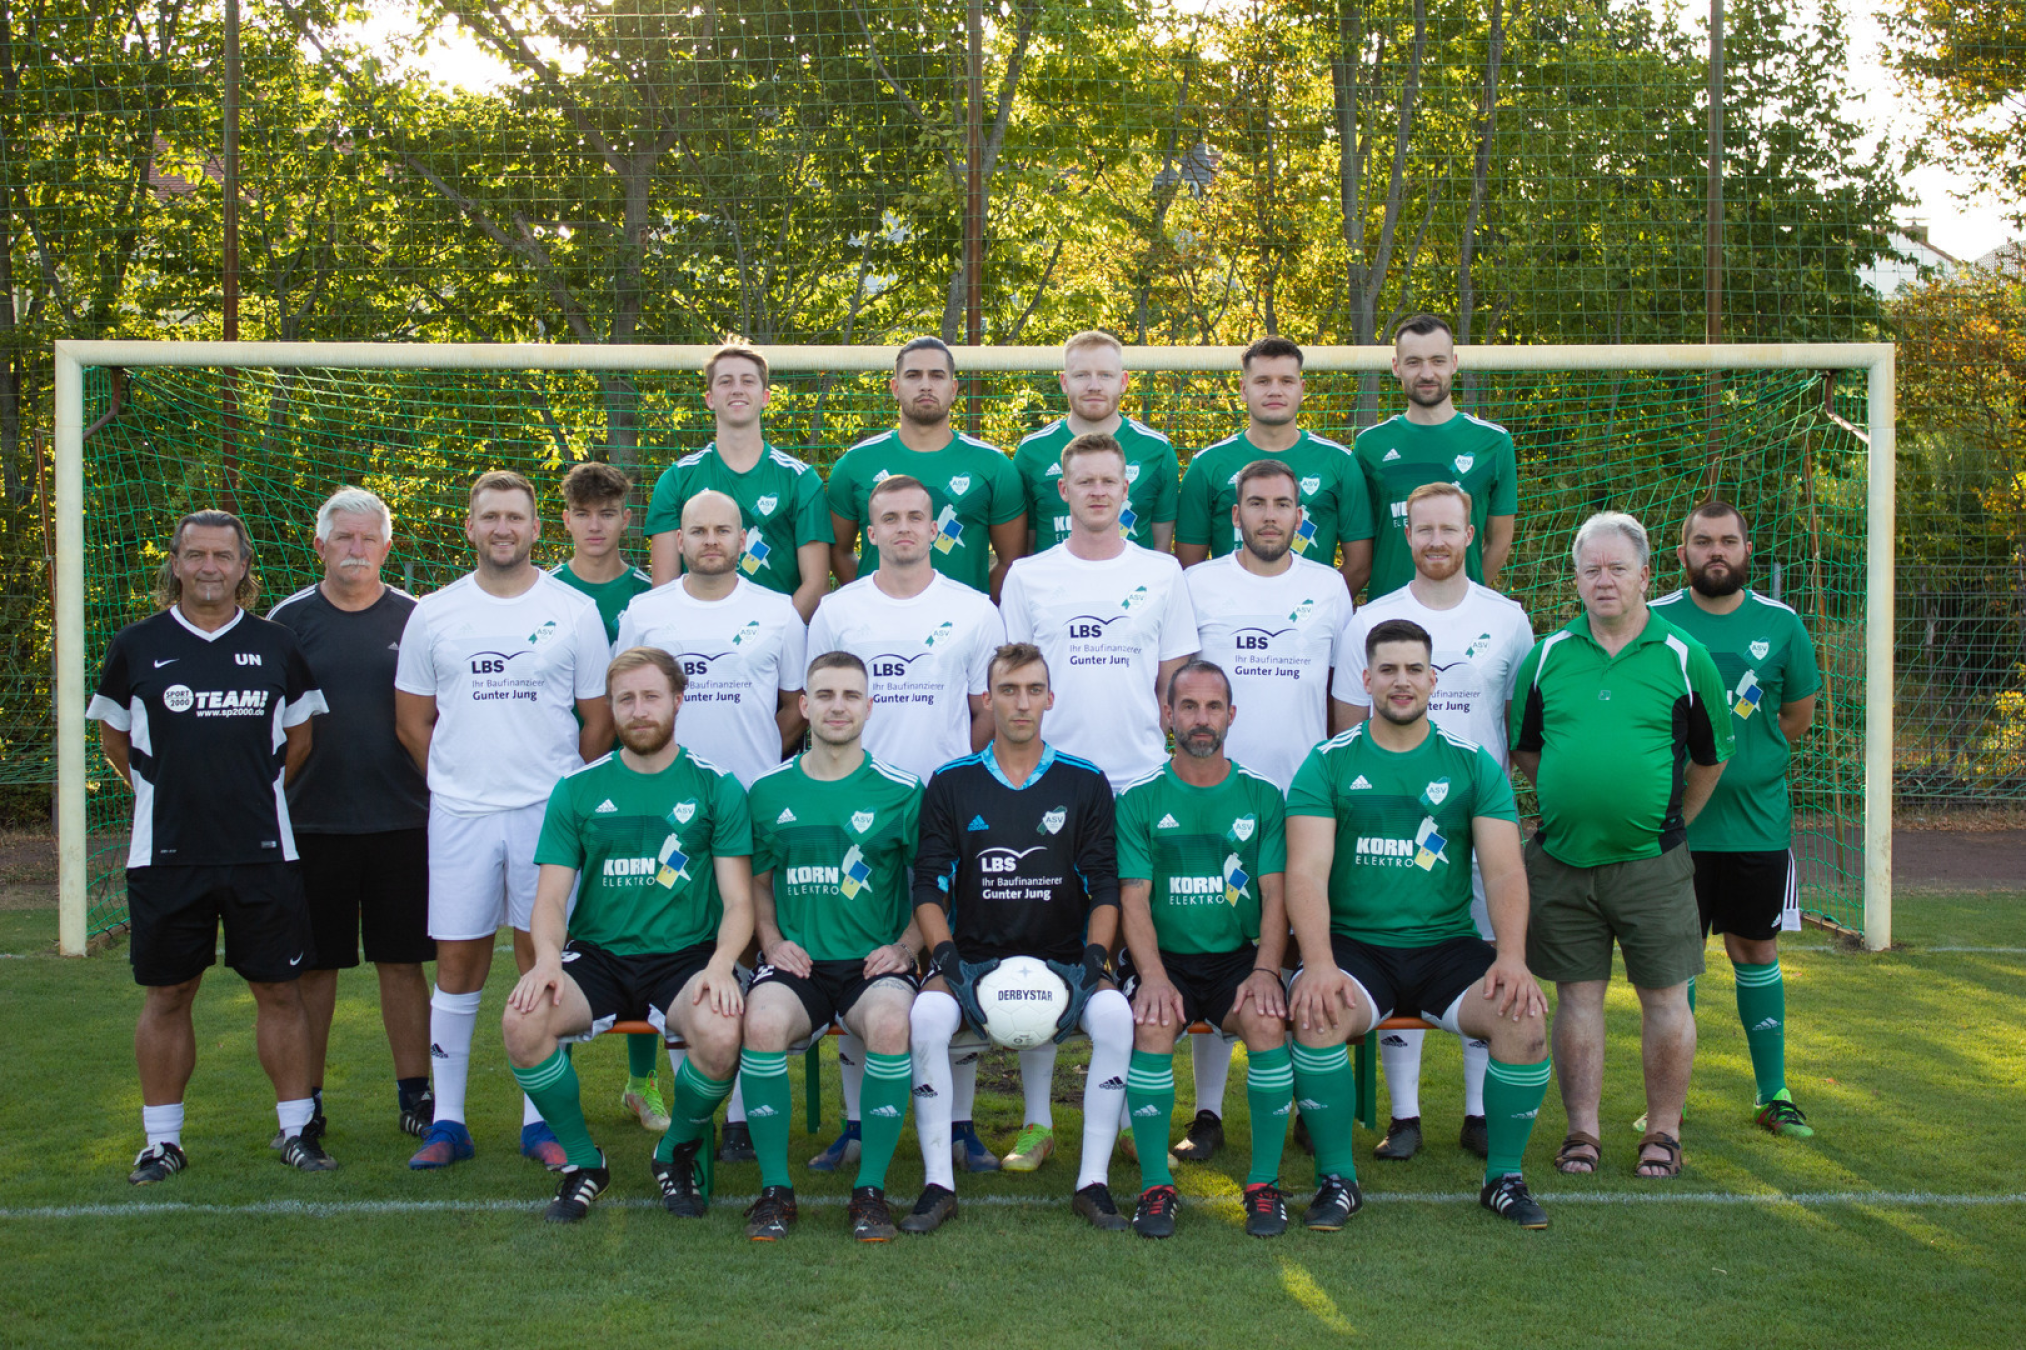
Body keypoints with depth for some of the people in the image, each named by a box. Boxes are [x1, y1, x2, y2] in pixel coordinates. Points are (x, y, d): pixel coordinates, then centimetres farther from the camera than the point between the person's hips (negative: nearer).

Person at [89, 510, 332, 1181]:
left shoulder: (276, 645, 5)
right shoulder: (136, 646, 3)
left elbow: (299, 735, 17)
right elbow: (115, 738, 15)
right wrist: (170, 794, 12)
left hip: (262, 850, 0)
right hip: (165, 853, 0)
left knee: (279, 991, 3)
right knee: (166, 997, 6)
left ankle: (297, 1129, 14)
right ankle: (162, 1140, 18)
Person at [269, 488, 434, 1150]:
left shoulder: (415, 618, 6)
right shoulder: (289, 619, 4)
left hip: (402, 821, 0)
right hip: (312, 821, 0)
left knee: (403, 963, 6)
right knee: (312, 967, 6)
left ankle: (415, 1094, 16)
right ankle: (305, 1101, 17)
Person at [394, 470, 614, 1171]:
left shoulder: (574, 610, 3)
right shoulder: (434, 613, 7)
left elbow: (599, 717, 7)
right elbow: (412, 719, 12)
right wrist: (458, 780, 7)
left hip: (549, 810, -1)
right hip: (459, 813, 1)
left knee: (543, 957, 3)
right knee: (458, 960, 4)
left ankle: (540, 1119, 13)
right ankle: (447, 1120, 14)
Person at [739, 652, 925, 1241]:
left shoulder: (901, 792, 3)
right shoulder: (769, 792, 10)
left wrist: (906, 946, -5)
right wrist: (772, 941, 4)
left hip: (874, 961, -1)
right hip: (797, 961, 1)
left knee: (891, 1022, -34)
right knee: (763, 1022, -31)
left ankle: (871, 1188, -16)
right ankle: (775, 1187, -12)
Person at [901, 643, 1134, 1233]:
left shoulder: (1085, 782, 8)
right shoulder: (950, 785, 8)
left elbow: (1105, 886, 5)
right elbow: (929, 886, 5)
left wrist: (1094, 957, -10)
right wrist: (944, 954, -11)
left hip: (1064, 959, 0)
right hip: (973, 958, 0)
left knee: (1115, 1015, -30)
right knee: (927, 1016, -31)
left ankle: (1093, 1181, -17)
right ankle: (938, 1184, -18)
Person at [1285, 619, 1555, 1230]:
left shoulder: (1474, 765, 8)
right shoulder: (1328, 763, 2)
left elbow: (1504, 870, 0)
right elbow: (1307, 874, -8)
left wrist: (1512, 956, -18)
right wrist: (1319, 964, -25)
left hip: (1447, 944, 2)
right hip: (1355, 945, -1)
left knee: (1526, 1017, -24)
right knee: (1317, 1014, -31)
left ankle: (1505, 1177, -1)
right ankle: (1337, 1179, -10)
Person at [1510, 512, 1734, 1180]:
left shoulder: (1685, 659, 0)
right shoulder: (1547, 656, 5)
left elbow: (1711, 759, 10)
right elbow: (1523, 749, 15)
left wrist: (1668, 824, 11)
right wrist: (1569, 802, 11)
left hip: (1651, 864, -1)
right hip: (1561, 860, 2)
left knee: (1664, 997, 4)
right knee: (1577, 995, 7)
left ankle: (1664, 1132, 17)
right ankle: (1582, 1131, 16)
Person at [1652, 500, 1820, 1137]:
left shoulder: (1781, 624, 2)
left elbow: (1799, 715, 12)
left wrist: (1742, 758, 5)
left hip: (1757, 820, 1)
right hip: (1673, 822, -1)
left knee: (1756, 951, 9)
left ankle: (1773, 1093, 22)